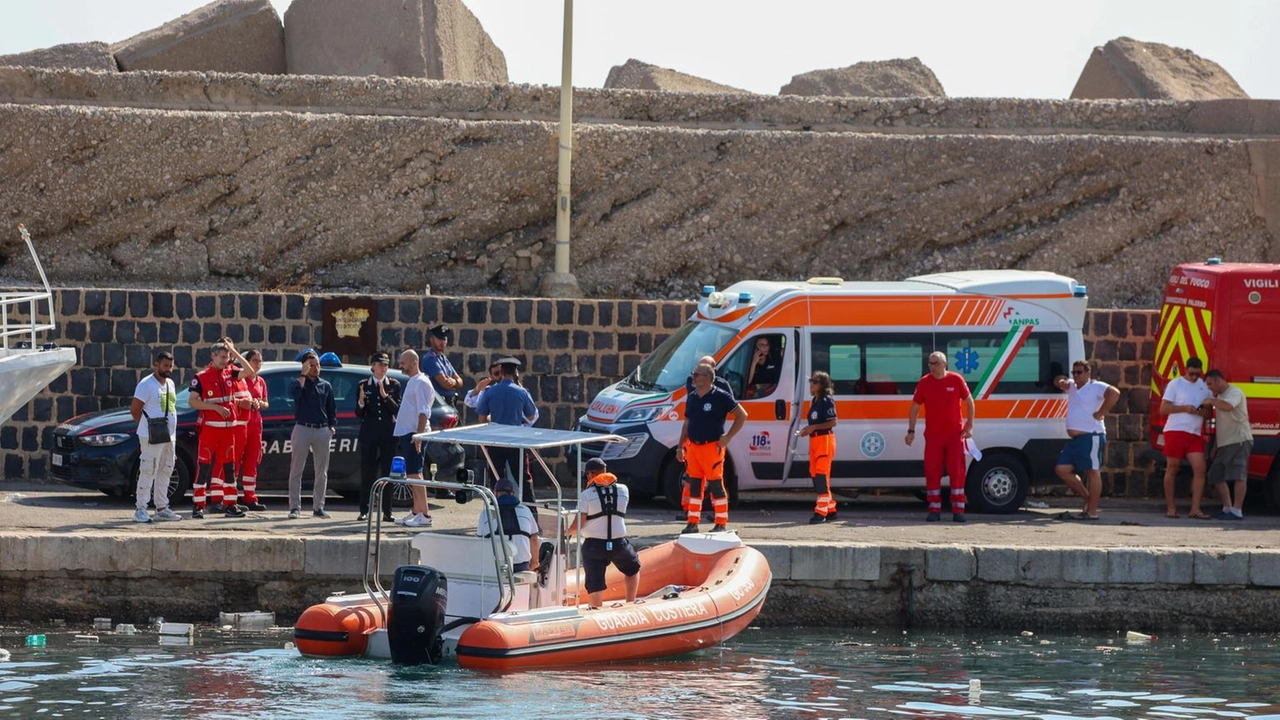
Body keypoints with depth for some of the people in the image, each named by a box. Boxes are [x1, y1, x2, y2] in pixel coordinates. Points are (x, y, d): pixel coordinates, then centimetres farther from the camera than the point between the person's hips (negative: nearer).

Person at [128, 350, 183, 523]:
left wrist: (172, 432, 12)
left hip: (169, 437, 9)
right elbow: (134, 409, -11)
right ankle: (140, 510, -9)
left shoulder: (170, 384, 16)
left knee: (165, 473, 13)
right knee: (148, 473, -10)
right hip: (152, 437, -9)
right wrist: (147, 426, -6)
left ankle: (162, 508, 21)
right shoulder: (147, 384, -10)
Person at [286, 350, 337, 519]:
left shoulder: (325, 385, 13)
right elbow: (296, 391, -23)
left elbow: (331, 409, 17)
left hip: (322, 430, 4)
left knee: (322, 472, 6)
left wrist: (332, 426, 4)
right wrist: (304, 375, -16)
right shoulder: (298, 382, 2)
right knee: (296, 470, -5)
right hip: (303, 428, -4)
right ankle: (295, 507, -4)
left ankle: (318, 507, 12)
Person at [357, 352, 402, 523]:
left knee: (387, 472, 0)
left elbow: (397, 410, -1)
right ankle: (364, 511, 3)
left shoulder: (394, 385, 6)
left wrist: (385, 396, -15)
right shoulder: (363, 385, 5)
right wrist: (361, 403, -17)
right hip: (369, 432, 0)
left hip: (388, 433, 0)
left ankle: (387, 512, 3)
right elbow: (358, 414, 5)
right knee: (367, 472, -1)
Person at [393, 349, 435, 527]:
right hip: (405, 433, 10)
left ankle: (425, 514, -15)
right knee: (411, 474, 12)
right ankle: (416, 511, 16)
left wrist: (418, 435, -25)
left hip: (414, 433, -10)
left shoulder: (421, 383, -11)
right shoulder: (412, 382, 18)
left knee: (414, 473, -13)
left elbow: (423, 412, -18)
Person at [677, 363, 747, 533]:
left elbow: (742, 415, -7)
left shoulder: (720, 397, -8)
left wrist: (728, 437, -11)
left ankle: (721, 524, 2)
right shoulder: (692, 397, 13)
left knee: (716, 486, -4)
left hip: (712, 447, -6)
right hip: (693, 447, 7)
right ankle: (692, 523, 14)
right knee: (694, 485, 9)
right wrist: (680, 447, 16)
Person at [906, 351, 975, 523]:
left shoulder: (956, 380, -3)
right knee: (932, 472, 0)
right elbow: (915, 407, 7)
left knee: (957, 472, -2)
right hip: (933, 435, 1)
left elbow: (969, 402, 6)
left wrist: (969, 425, 1)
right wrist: (911, 430, 2)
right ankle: (934, 510, 6)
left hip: (955, 434, -1)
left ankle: (958, 510, 2)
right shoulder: (924, 383, 0)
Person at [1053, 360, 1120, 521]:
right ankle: (1087, 498, 13)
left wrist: (1101, 412, -18)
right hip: (1074, 439, 9)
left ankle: (1092, 511, -7)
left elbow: (1114, 393, -19)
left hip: (1091, 437, -9)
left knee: (1093, 472, -7)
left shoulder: (1096, 387, -5)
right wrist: (1061, 381, 4)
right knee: (1062, 469, 4)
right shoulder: (1072, 387, 21)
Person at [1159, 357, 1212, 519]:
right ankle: (1171, 508, 10)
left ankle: (1195, 509, -9)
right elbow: (1163, 409, -2)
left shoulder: (1204, 387, 14)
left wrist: (1201, 412, -8)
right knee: (1172, 469, 2)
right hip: (1176, 432, -3)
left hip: (1196, 434, 4)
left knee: (1200, 468, -9)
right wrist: (1184, 408, -14)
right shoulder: (1175, 384, 2)